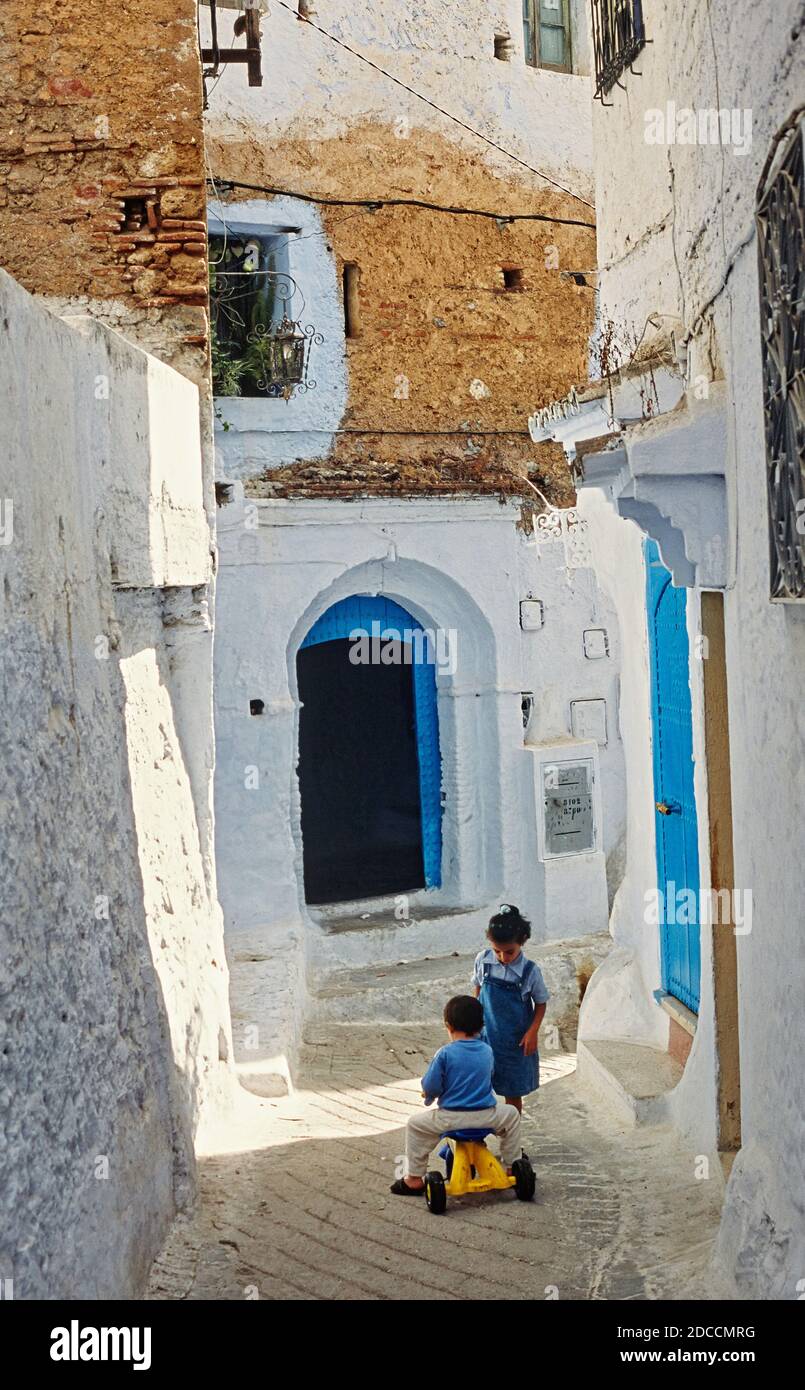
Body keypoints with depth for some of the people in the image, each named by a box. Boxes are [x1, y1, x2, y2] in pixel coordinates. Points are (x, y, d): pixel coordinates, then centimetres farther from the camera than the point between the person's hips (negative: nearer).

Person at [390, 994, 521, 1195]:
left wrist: (429, 1095, 14)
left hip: (451, 1118, -3)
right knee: (512, 1114, 33)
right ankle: (509, 1167, 38)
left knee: (414, 1124, 21)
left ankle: (415, 1178, 19)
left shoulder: (445, 1053, -11)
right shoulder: (487, 1051, 3)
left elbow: (430, 1088, -11)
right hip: (486, 1116, 3)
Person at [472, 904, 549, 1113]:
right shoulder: (482, 960, -11)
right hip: (486, 1035, 2)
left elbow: (541, 1003, -3)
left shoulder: (530, 971, -16)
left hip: (515, 1041, -1)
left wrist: (533, 1031, -11)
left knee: (513, 1092, 10)